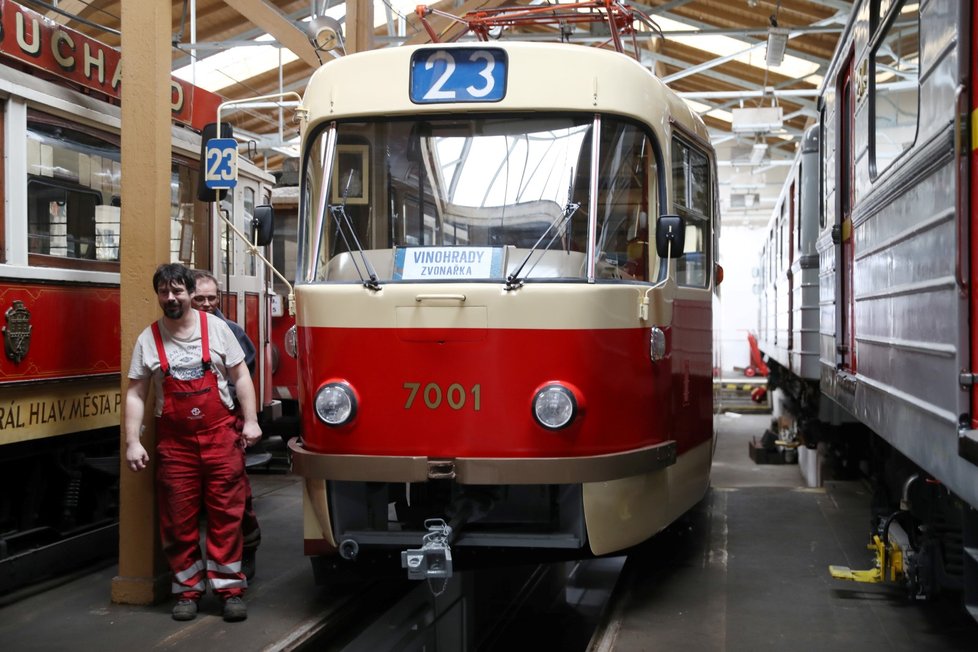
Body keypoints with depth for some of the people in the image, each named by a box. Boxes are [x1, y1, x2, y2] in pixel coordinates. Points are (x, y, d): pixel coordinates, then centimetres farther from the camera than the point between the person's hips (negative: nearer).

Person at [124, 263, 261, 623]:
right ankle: (188, 591, 17)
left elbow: (241, 376, 5)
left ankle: (230, 589, 8)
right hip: (174, 441, 1)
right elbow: (135, 394, 4)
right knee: (178, 522, 5)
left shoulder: (215, 327, 3)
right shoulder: (148, 339, 4)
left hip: (220, 435, -1)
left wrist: (250, 421, -2)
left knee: (226, 516, 1)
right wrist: (133, 442, -3)